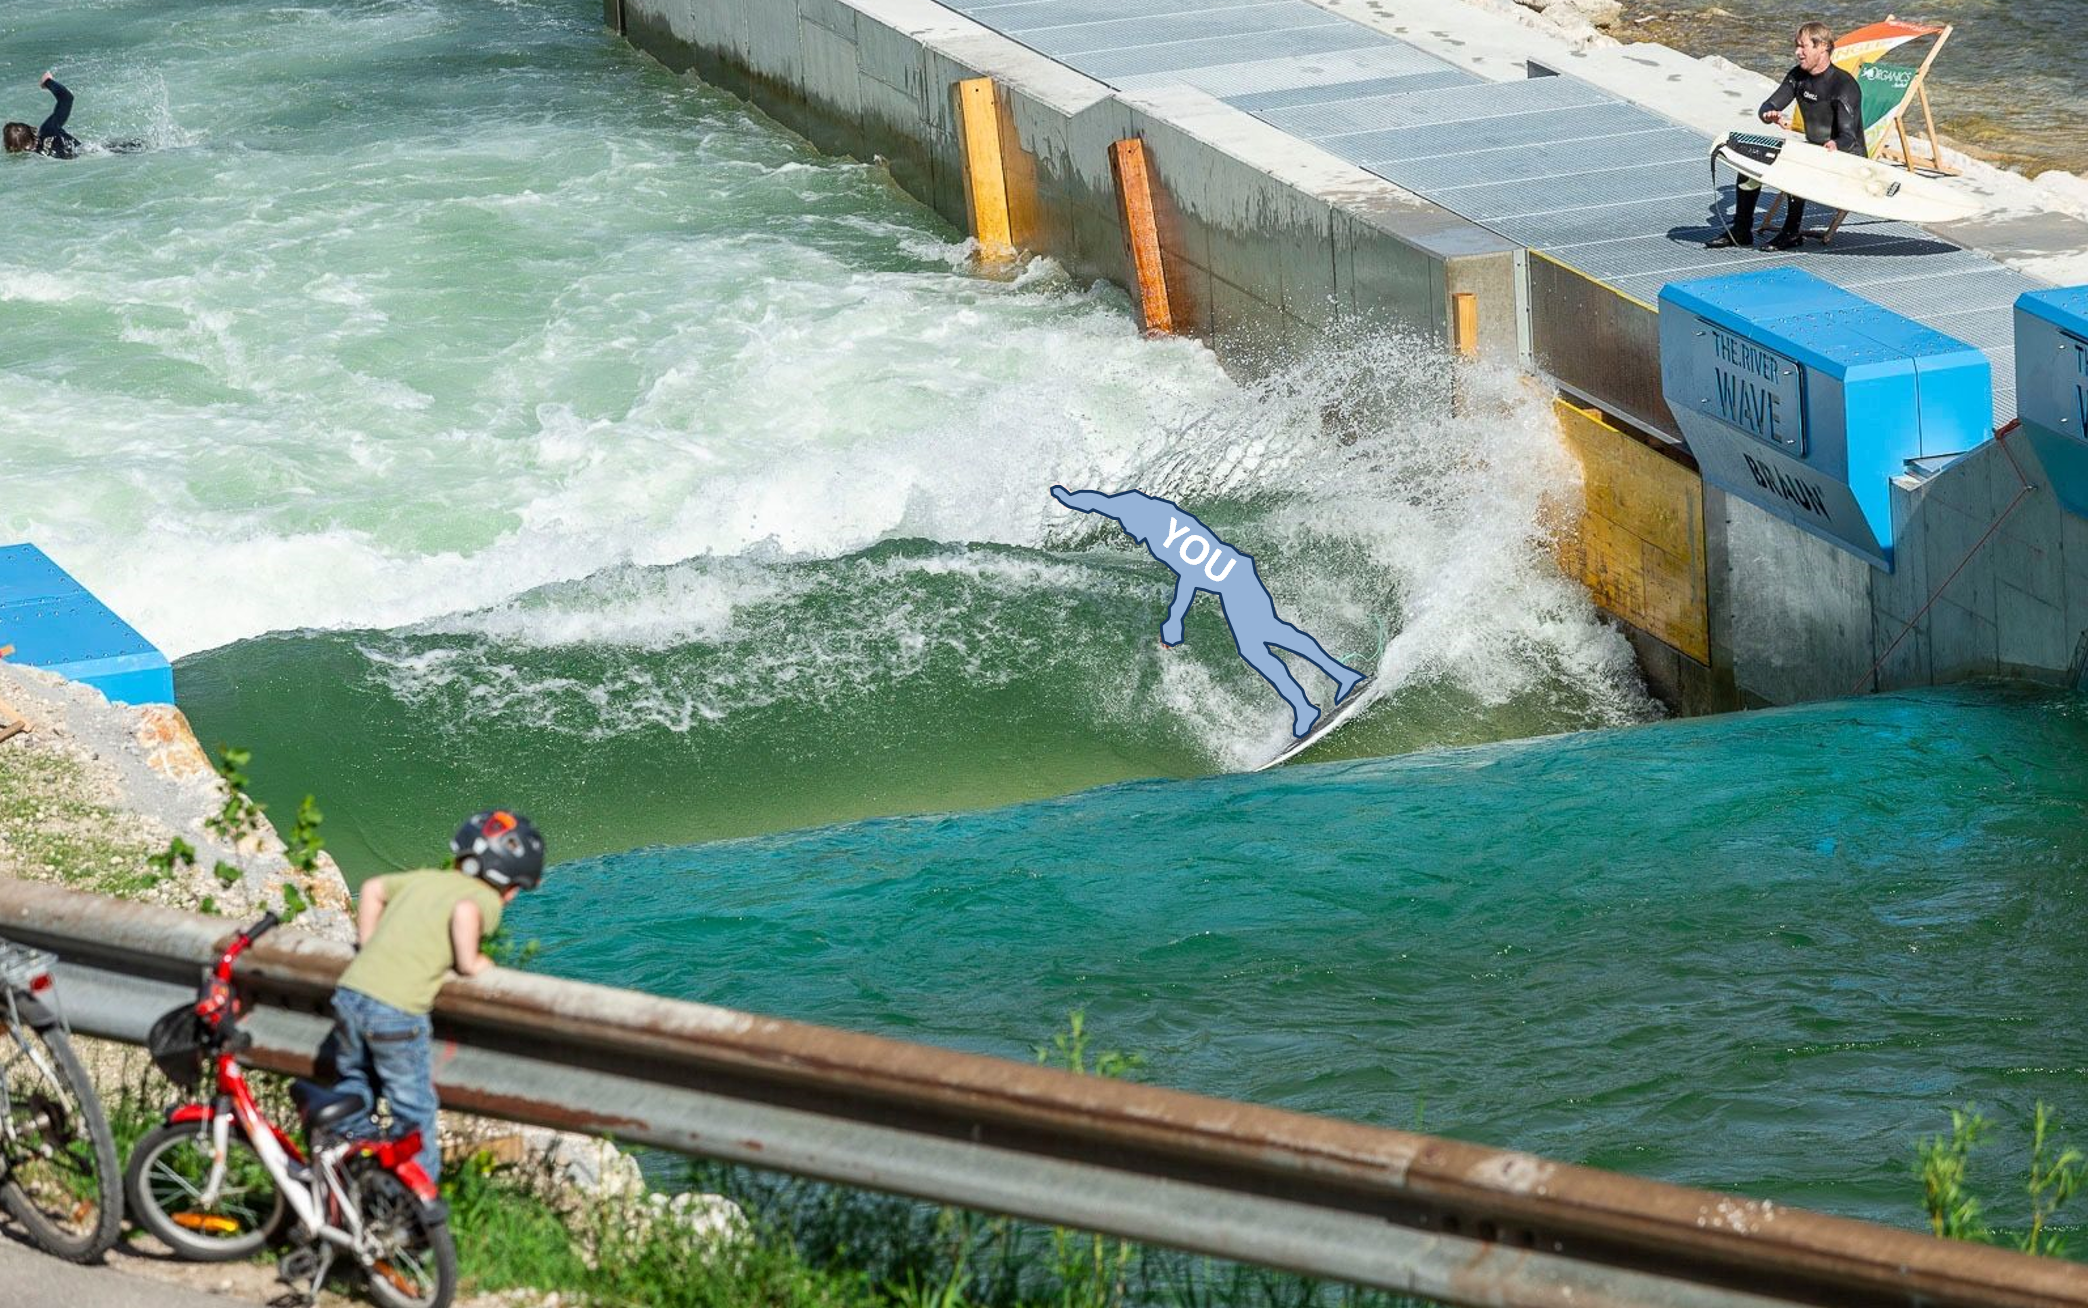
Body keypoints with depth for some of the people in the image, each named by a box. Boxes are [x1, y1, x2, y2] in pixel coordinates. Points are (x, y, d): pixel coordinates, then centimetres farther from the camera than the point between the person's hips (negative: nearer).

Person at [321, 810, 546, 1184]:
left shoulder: (425, 879, 19)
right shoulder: (487, 899, -1)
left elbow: (373, 889, 24)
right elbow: (466, 911, -22)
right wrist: (471, 962, -8)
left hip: (350, 990, 6)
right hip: (398, 1011, -6)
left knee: (354, 1087, 27)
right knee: (416, 1113, 11)